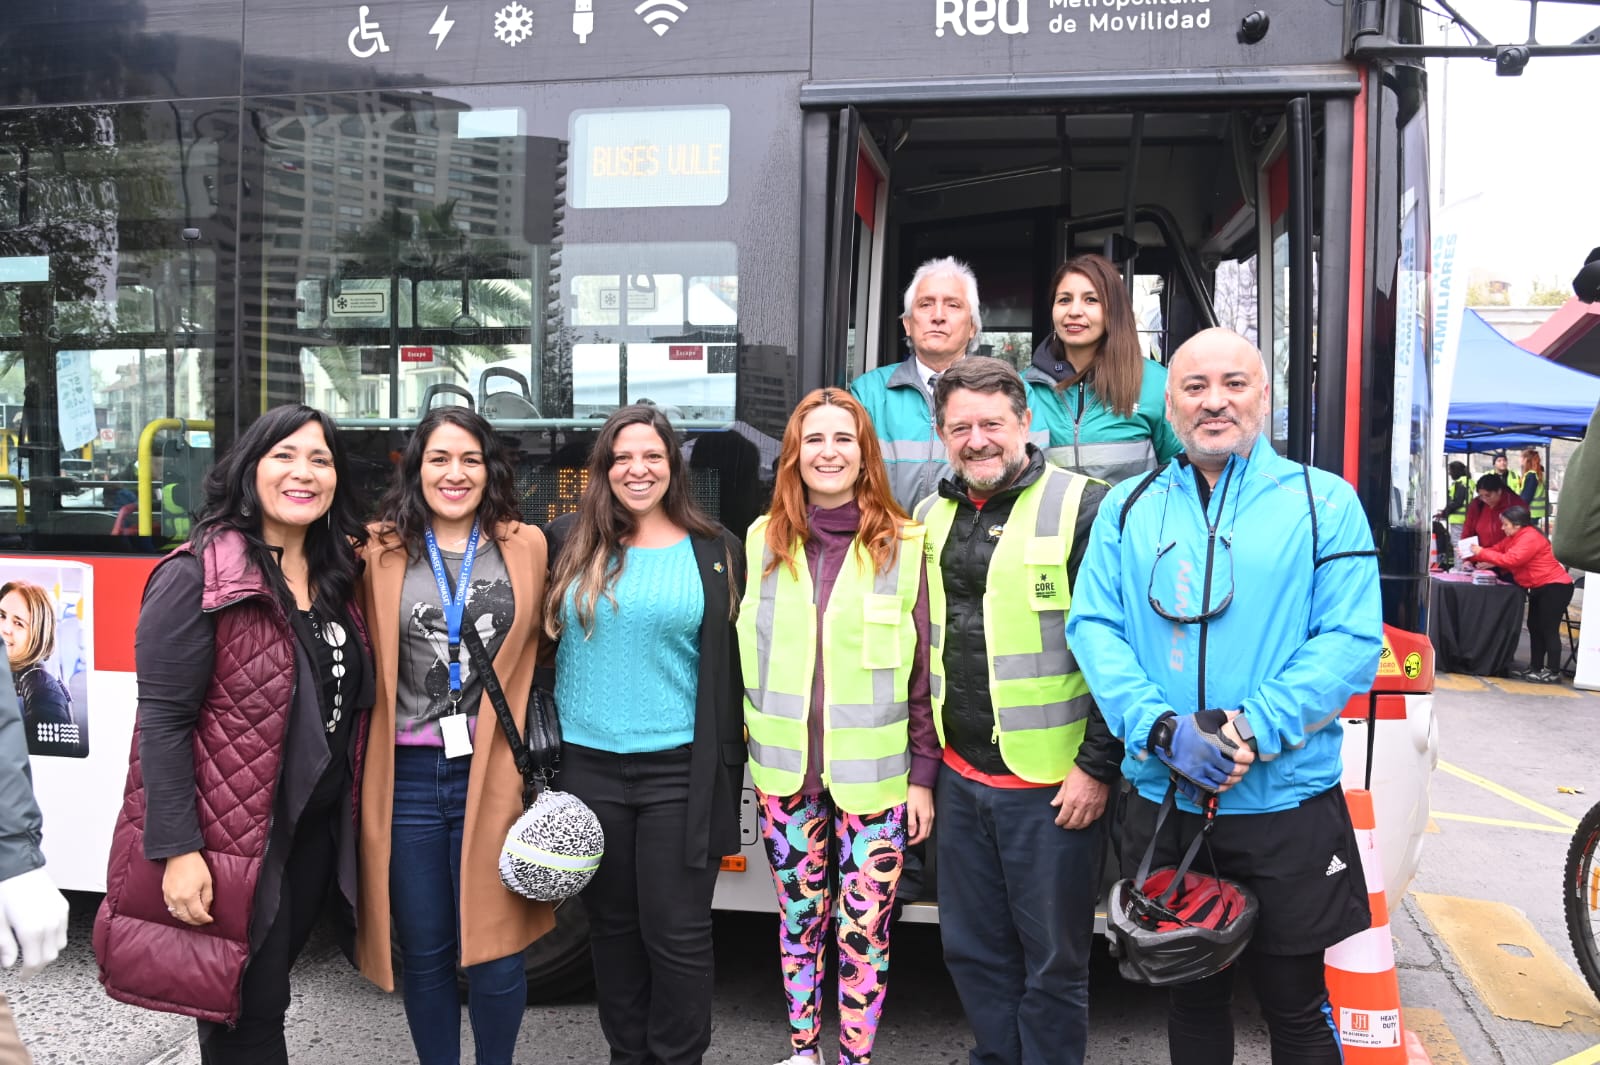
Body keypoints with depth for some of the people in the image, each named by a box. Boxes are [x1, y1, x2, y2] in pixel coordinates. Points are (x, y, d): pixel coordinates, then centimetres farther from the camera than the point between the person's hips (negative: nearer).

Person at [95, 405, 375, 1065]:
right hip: (232, 839, -6)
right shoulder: (197, 577, -15)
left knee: (259, 996, 20)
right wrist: (177, 851, -19)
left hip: (319, 832, 6)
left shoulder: (337, 576, 7)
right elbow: (162, 720, -16)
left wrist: (348, 820, 9)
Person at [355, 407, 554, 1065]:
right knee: (423, 950, 12)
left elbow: (533, 655, 9)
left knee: (495, 948, 5)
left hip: (492, 774, 0)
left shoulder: (525, 547, 5)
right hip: (406, 778, 1)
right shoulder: (379, 552, 3)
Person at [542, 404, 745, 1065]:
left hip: (678, 768, -2)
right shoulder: (567, 543, 4)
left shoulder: (714, 552, 1)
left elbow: (729, 666, 2)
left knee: (677, 932, 3)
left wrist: (726, 766, -2)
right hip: (590, 763, 2)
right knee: (612, 924, 14)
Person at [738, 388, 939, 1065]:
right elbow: (746, 658, 10)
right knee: (800, 920, 15)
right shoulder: (762, 542, 3)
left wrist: (924, 774, -3)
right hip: (785, 774, 3)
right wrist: (749, 751, 9)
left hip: (874, 778, -2)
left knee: (863, 933, 3)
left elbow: (925, 671, -2)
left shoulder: (904, 546, -5)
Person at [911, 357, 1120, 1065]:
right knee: (972, 952, 18)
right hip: (960, 780, 6)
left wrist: (1098, 767, -15)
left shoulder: (1082, 507, -11)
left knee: (1053, 962, 8)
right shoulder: (931, 516, 9)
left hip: (1053, 786, -6)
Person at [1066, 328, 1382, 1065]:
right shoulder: (1128, 507, 6)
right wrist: (1161, 727, -16)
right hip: (1161, 804, 2)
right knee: (1190, 998, 19)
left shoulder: (1324, 502, -2)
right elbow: (1093, 627, -1)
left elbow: (1351, 642, -9)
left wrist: (1254, 730, -20)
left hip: (1286, 804, -2)